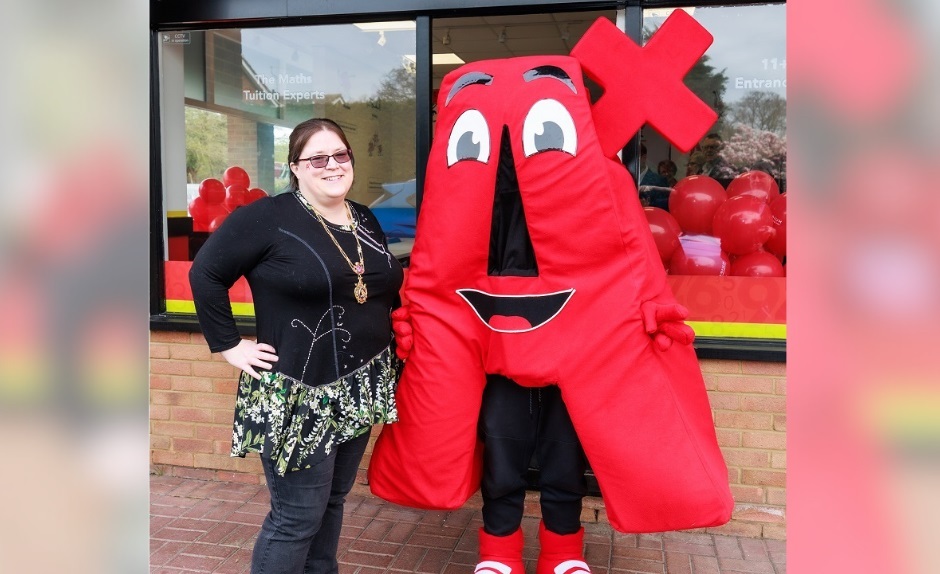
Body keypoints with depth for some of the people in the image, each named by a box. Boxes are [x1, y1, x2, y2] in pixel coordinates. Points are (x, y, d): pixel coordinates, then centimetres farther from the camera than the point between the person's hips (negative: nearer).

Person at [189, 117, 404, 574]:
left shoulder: (366, 221, 10)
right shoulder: (268, 217, -11)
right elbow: (206, 274, -9)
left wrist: (386, 342, 10)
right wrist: (229, 346, -10)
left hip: (358, 390, 7)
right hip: (296, 396, -6)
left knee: (332, 501, 18)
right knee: (297, 517, 0)